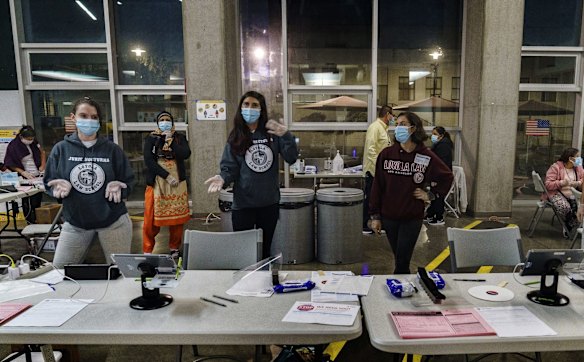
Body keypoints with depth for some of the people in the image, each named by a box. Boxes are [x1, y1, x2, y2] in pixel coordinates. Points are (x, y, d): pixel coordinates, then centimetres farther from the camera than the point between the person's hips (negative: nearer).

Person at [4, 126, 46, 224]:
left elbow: (42, 152, 17)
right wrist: (23, 173, -18)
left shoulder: (33, 142, 1)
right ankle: (31, 223, 5)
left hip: (38, 175, 5)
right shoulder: (13, 146, -12)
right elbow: (10, 164, -8)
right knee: (28, 202, -4)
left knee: (38, 200, 10)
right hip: (26, 178, -5)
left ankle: (38, 221, 21)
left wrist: (43, 165, 4)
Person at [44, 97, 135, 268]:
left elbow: (128, 181, 2)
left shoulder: (112, 149, -1)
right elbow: (49, 183, 5)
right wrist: (59, 187, -17)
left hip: (113, 221, -1)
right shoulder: (61, 149, 1)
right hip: (75, 222, 1)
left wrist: (118, 188, -19)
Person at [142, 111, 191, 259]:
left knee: (177, 218, 4)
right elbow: (148, 160, -6)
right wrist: (167, 176, -14)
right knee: (151, 220, -2)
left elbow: (186, 154, -8)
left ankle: (174, 249, 19)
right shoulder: (151, 138, 6)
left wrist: (170, 140, -10)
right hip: (156, 183, -1)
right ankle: (147, 251, 10)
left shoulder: (179, 138, 10)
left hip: (177, 183, 1)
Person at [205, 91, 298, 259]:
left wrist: (286, 136, -21)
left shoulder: (272, 132, 1)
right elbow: (229, 168, -4)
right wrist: (222, 178, -25)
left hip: (270, 202, 1)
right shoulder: (235, 137, 0)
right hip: (243, 203, -1)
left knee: (265, 248, 16)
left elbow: (291, 158, -6)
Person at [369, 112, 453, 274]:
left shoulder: (426, 156, -6)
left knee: (402, 261, -1)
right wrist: (375, 216, -1)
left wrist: (431, 194, -1)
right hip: (389, 217, 2)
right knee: (399, 259, 15)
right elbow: (377, 185, -1)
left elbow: (447, 176, 8)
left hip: (412, 218, -2)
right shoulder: (386, 154, -4)